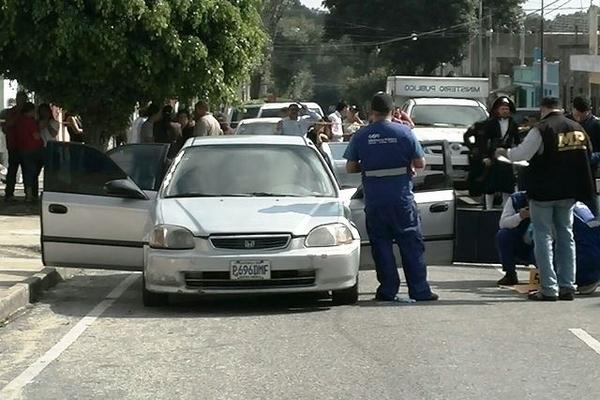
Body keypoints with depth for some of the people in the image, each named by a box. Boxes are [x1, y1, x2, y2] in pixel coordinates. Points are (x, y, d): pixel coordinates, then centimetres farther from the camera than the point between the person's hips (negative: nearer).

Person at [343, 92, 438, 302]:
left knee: (381, 245, 7)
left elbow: (350, 168, 3)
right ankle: (419, 290, 3)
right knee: (412, 245, 5)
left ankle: (388, 291, 5)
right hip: (402, 198, -1)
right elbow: (420, 163, 0)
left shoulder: (360, 136, 0)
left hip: (374, 200, 1)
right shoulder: (404, 132, -3)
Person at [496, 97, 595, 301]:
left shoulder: (541, 129, -15)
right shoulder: (577, 128, 5)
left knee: (543, 237, 0)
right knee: (565, 235, 13)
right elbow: (588, 156, 17)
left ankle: (549, 289, -4)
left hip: (544, 191, -6)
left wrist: (504, 152, 5)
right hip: (569, 192, 6)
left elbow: (521, 154, -14)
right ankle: (567, 286, 12)